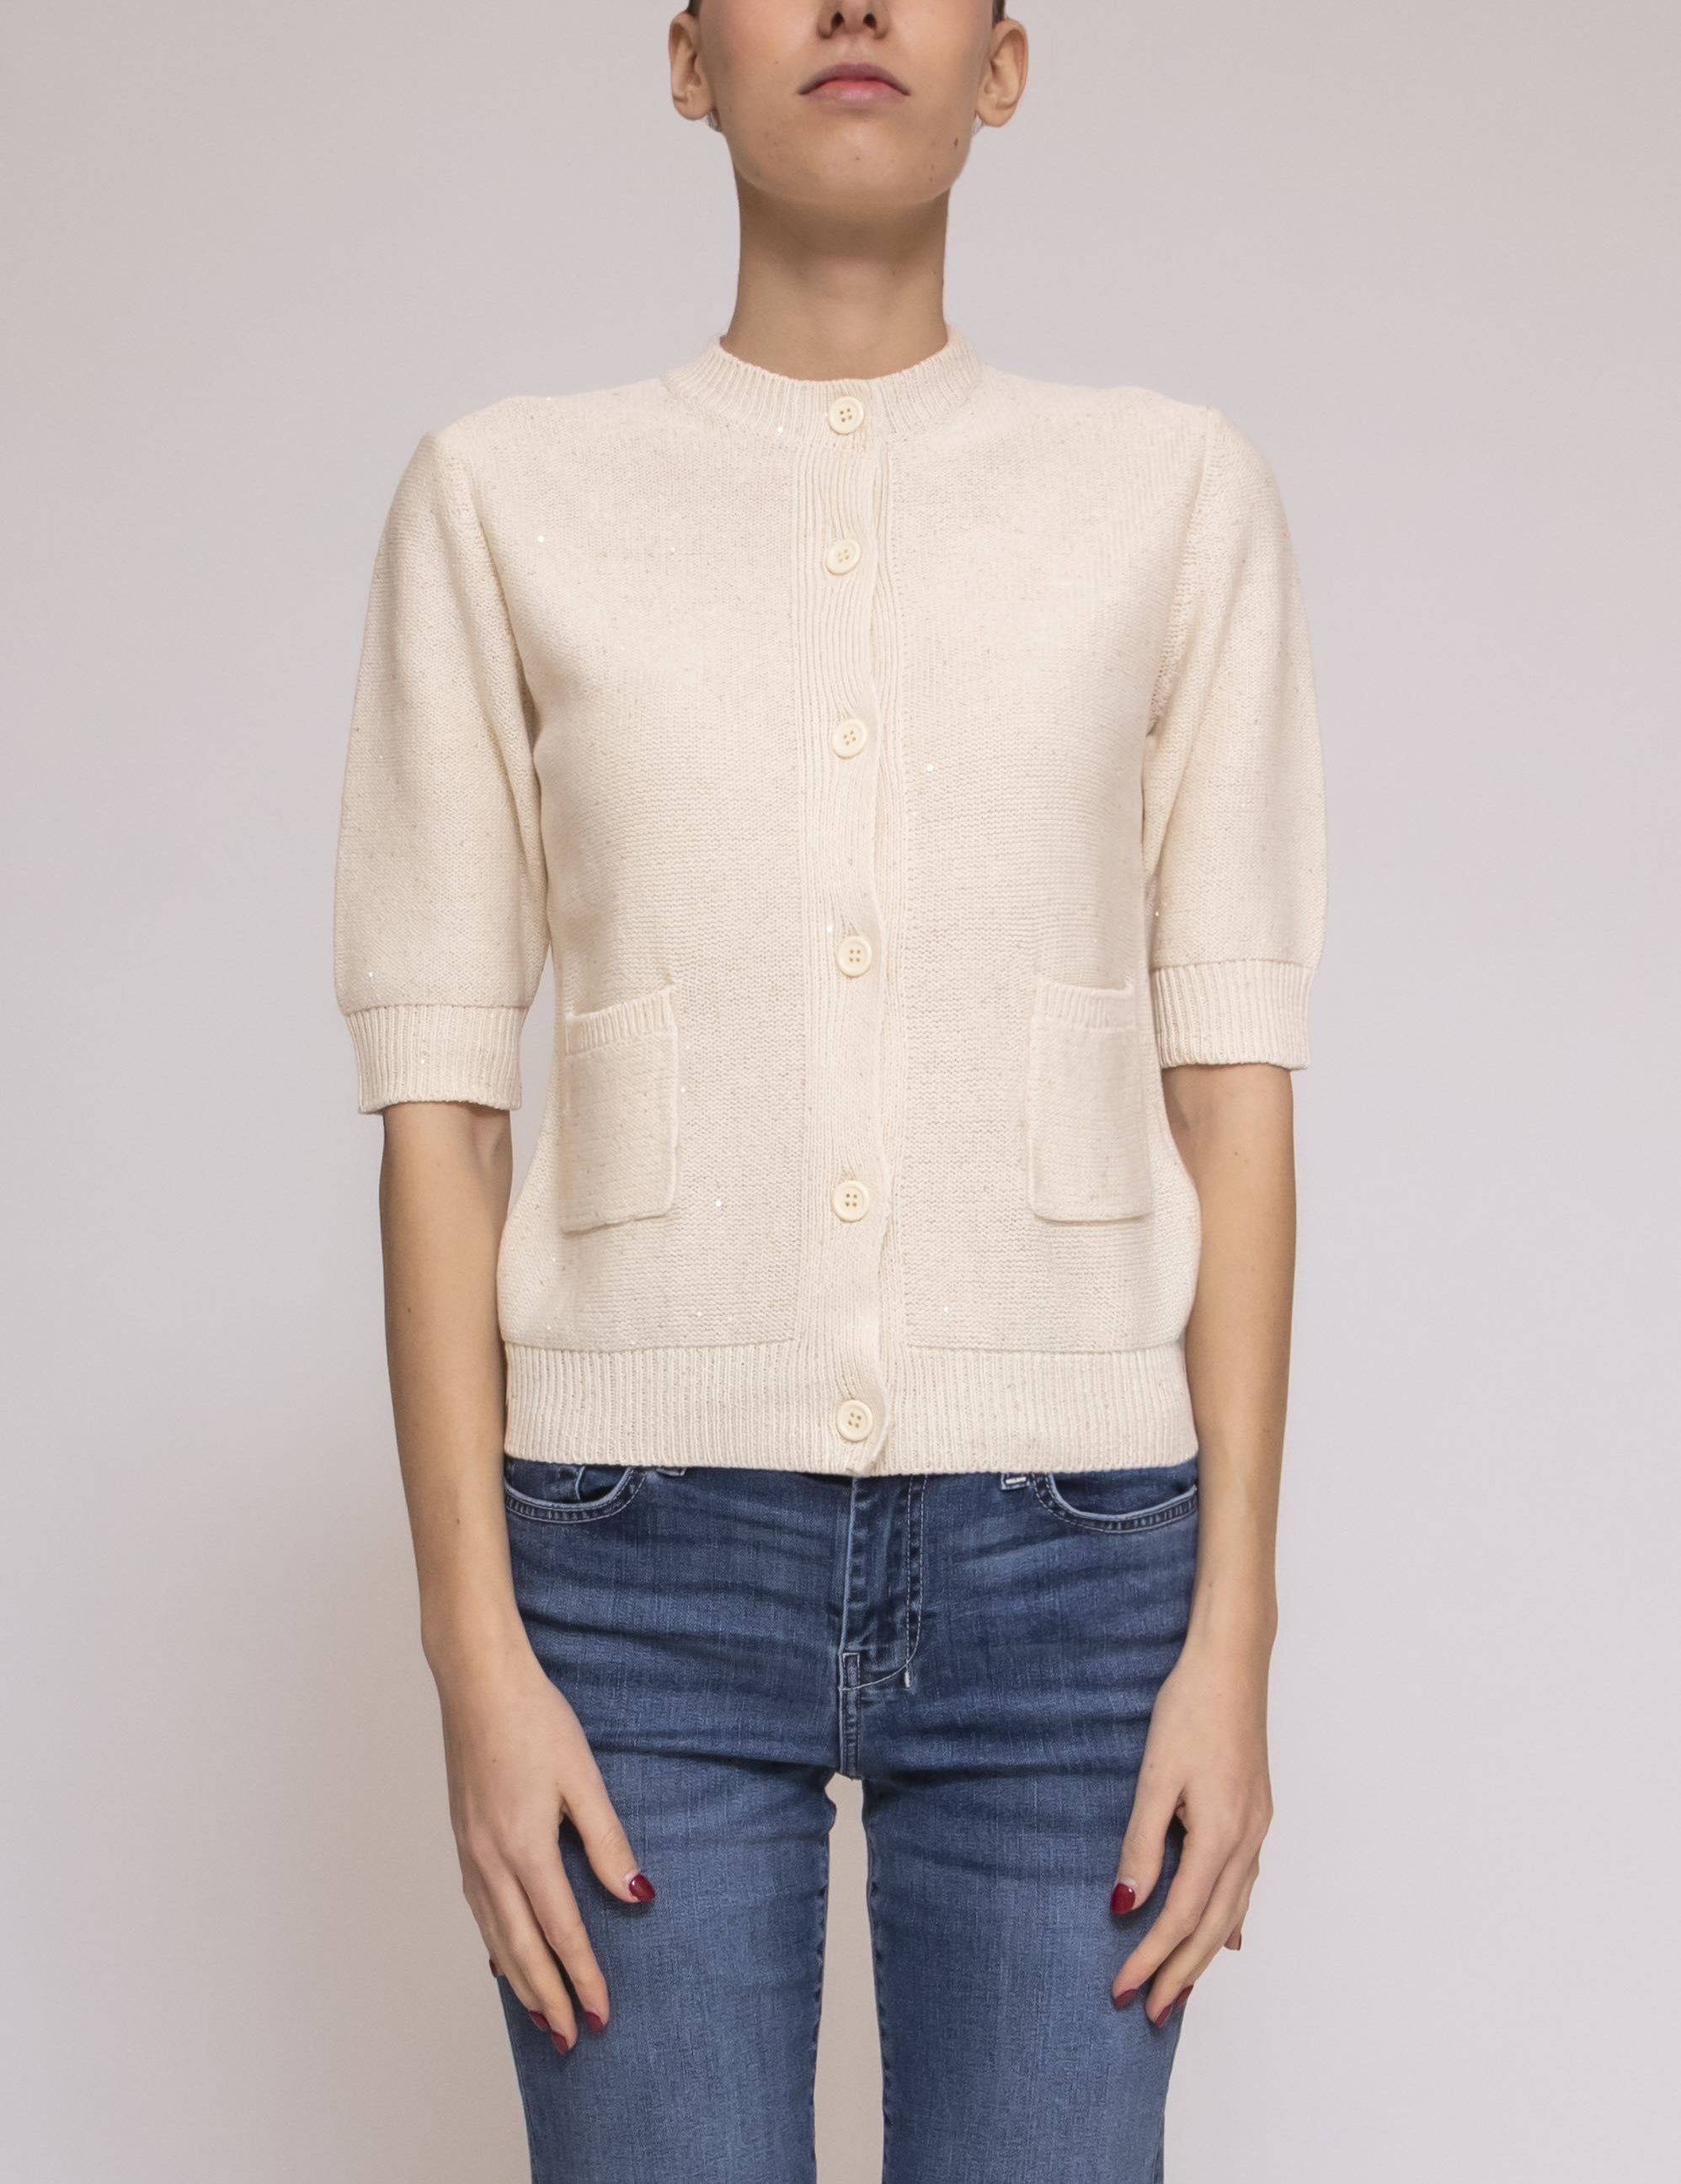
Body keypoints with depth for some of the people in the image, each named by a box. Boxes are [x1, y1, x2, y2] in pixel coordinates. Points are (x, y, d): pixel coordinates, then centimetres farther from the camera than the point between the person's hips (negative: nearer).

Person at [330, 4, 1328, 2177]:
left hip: (1068, 1559, 1)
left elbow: (1231, 1081, 3)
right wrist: (473, 1647, -4)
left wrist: (1233, 1630, -2)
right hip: (646, 1556, 0)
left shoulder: (1174, 493, 5)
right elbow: (435, 1099, 2)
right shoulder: (506, 498, 4)